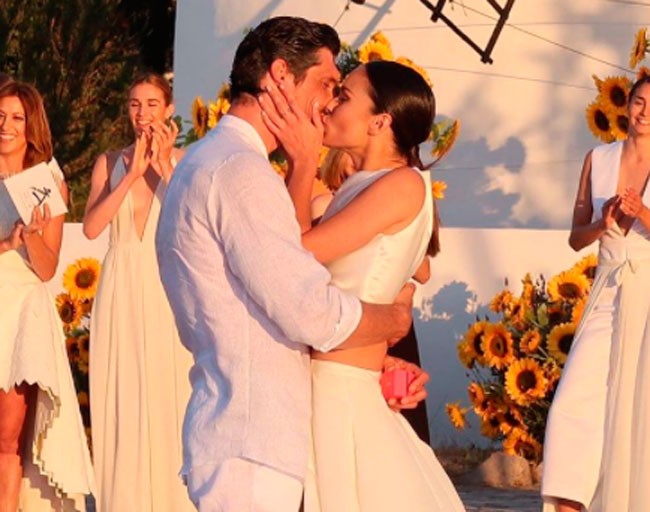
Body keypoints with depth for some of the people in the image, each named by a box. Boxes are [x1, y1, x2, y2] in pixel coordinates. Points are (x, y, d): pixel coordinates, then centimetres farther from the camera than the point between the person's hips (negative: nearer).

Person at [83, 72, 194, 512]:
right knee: (122, 401, 1)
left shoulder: (184, 161, 3)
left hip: (168, 288, -2)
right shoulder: (111, 162, 9)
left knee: (169, 397, -5)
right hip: (122, 289, 2)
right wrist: (133, 173, -10)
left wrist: (165, 167, -13)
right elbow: (92, 227, -6)